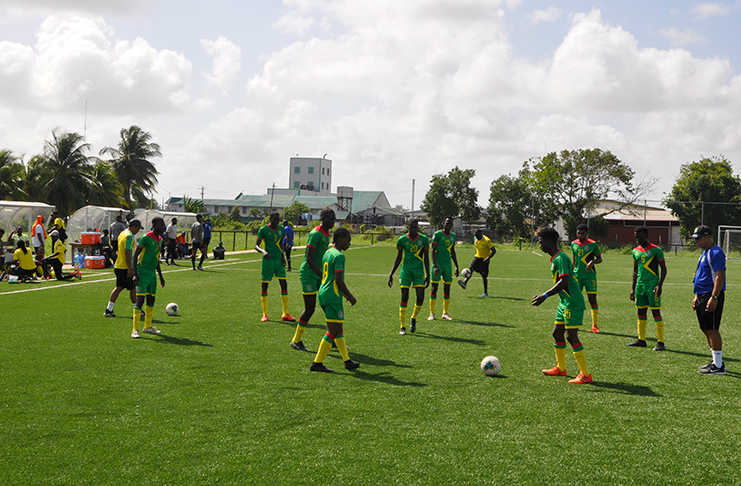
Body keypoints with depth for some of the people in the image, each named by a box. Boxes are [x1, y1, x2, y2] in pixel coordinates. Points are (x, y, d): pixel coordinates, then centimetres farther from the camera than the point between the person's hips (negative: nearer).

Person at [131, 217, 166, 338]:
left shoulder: (160, 240, 13)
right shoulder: (146, 238, -11)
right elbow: (135, 255, -11)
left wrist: (161, 276, 25)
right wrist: (135, 273, -19)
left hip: (152, 273, 8)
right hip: (143, 272, -8)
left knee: (151, 299, 13)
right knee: (140, 300, -12)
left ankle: (147, 327, 25)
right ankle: (135, 329, -9)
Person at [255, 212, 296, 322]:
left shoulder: (281, 229, 8)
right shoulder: (264, 229, -7)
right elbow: (256, 246, -8)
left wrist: (282, 255, 10)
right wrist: (263, 251, -28)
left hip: (278, 260, 4)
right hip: (267, 260, -4)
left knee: (284, 284, -3)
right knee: (264, 285, 0)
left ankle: (285, 314, 3)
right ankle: (265, 314, 10)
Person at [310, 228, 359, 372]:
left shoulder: (327, 253, 15)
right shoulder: (339, 256, -14)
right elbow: (338, 280, -19)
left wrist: (345, 294, 27)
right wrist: (350, 296, -7)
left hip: (323, 294, 10)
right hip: (332, 297, -10)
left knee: (338, 328, 16)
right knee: (333, 331, -5)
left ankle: (347, 361, 23)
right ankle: (317, 363, -3)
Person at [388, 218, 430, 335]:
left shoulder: (424, 239, 1)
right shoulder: (402, 240, 0)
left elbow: (426, 258, 7)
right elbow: (398, 258, 9)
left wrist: (428, 275, 4)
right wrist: (391, 274, 7)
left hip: (418, 271, 1)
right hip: (405, 270, -1)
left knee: (420, 297, -9)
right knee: (404, 298, -4)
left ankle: (413, 319, 19)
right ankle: (402, 327, 3)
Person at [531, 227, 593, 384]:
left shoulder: (561, 259, -17)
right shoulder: (555, 259, 15)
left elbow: (563, 282, -27)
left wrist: (545, 295, -30)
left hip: (572, 303, -10)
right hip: (565, 302, 10)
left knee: (571, 336, -11)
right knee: (557, 333, 16)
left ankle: (585, 375, -8)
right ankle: (560, 368, 30)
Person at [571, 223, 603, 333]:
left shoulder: (592, 244, -4)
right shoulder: (574, 244, 8)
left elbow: (600, 259, 2)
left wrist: (593, 261, -19)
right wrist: (572, 273, 20)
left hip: (590, 276, -3)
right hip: (577, 276, 3)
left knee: (592, 299, -4)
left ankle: (595, 325, 4)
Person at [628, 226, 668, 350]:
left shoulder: (655, 250, -6)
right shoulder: (636, 251, 13)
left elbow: (663, 269, -5)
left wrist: (659, 285, -15)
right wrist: (633, 288, 18)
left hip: (652, 285, -6)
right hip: (640, 285, 7)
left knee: (656, 313, -6)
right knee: (641, 312, 10)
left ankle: (660, 342, -4)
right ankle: (641, 340, 18)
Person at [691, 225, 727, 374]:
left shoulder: (715, 253, -14)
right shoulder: (705, 253, 18)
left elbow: (720, 276, -21)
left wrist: (714, 298, -25)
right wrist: (697, 296, 23)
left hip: (712, 296, -10)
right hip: (703, 295, 10)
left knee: (712, 329, -9)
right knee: (706, 329, 13)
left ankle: (718, 366, -5)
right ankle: (716, 361, 22)